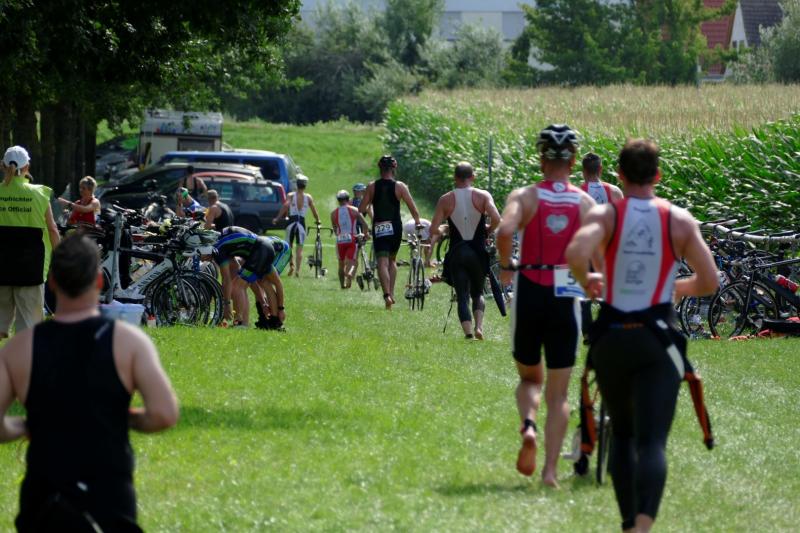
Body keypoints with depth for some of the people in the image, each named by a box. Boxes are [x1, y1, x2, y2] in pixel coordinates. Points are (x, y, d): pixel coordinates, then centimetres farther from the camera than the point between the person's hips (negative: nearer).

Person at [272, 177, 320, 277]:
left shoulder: (290, 196, 0)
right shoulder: (308, 197, 3)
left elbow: (285, 206, -15)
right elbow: (314, 211, 7)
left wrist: (277, 218, -13)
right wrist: (318, 221, 24)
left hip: (291, 222, 0)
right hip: (301, 223, 0)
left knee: (289, 246, 12)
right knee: (299, 248, 2)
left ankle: (291, 265, -9)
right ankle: (298, 270, -9)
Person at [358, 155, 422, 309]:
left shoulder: (372, 186, -2)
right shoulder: (400, 187, -3)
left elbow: (361, 209, -2)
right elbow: (413, 209, -3)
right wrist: (417, 222, 15)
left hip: (379, 227, -1)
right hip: (395, 227, 1)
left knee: (382, 262, -6)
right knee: (392, 259, 21)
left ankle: (387, 294, -25)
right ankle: (392, 293, 15)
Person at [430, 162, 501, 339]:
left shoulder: (446, 200, 1)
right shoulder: (483, 196, -1)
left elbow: (433, 230, -4)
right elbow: (496, 219, -17)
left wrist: (439, 234, 18)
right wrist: (487, 230, 4)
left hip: (456, 253, 0)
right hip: (478, 252, 0)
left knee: (462, 296, 2)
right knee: (478, 293, 18)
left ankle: (468, 333, -16)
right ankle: (479, 326, -6)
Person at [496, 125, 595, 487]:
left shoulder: (525, 196, -4)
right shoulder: (585, 203, 0)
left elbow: (504, 231, -23)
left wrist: (505, 267, -6)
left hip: (529, 294, 0)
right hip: (566, 298, 0)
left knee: (529, 378, 20)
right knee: (558, 392, 9)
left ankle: (528, 426, -10)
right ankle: (550, 469, 0)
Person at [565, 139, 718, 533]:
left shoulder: (605, 215, -3)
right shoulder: (679, 221, 0)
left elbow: (576, 253, -23)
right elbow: (709, 282, -3)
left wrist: (586, 281, -1)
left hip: (610, 338, 1)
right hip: (656, 341, -1)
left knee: (622, 434, 21)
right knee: (652, 441, -9)